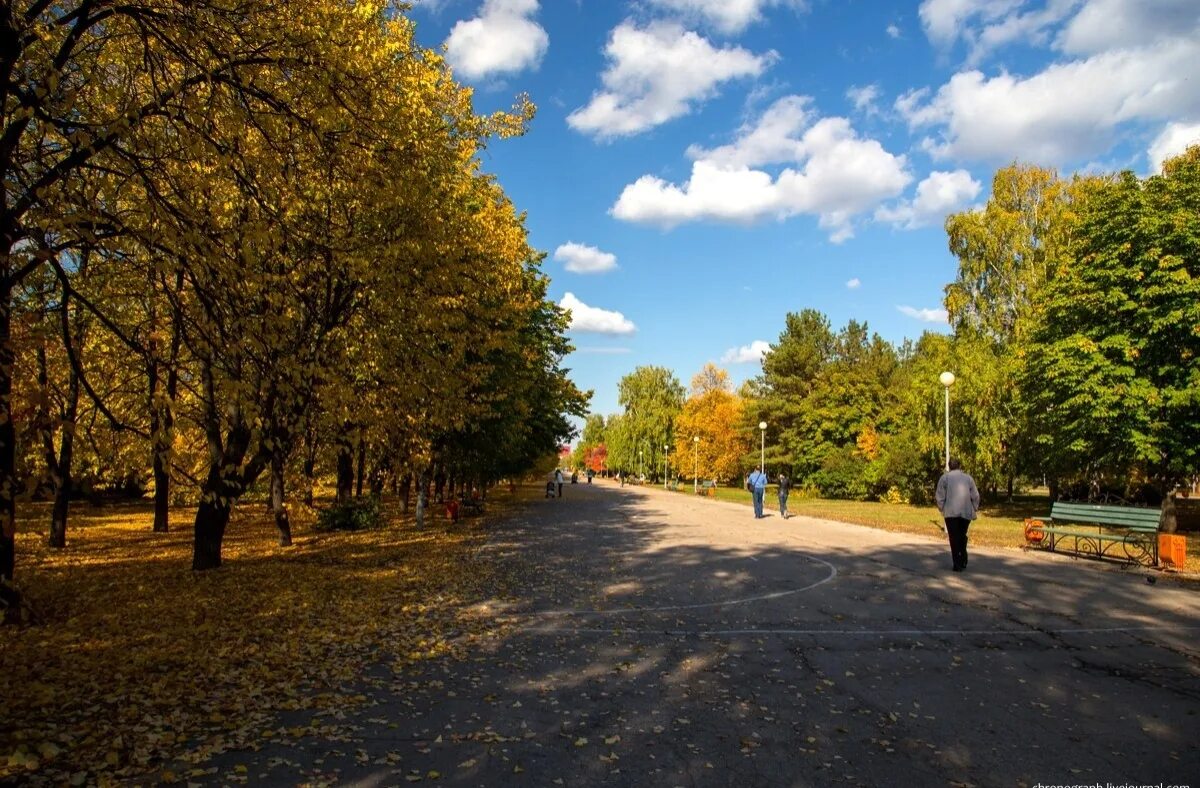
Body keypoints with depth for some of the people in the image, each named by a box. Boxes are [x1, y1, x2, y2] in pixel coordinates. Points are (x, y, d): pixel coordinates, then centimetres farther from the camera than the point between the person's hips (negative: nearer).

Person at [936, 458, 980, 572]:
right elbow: (975, 496, 8)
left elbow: (940, 496, -1)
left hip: (951, 512, -3)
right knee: (962, 536, 17)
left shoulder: (945, 477, 4)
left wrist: (941, 508, 9)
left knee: (954, 538, 0)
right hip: (966, 512, 3)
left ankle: (957, 564, -3)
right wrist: (974, 509, 18)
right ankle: (963, 561, 14)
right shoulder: (968, 477, 12)